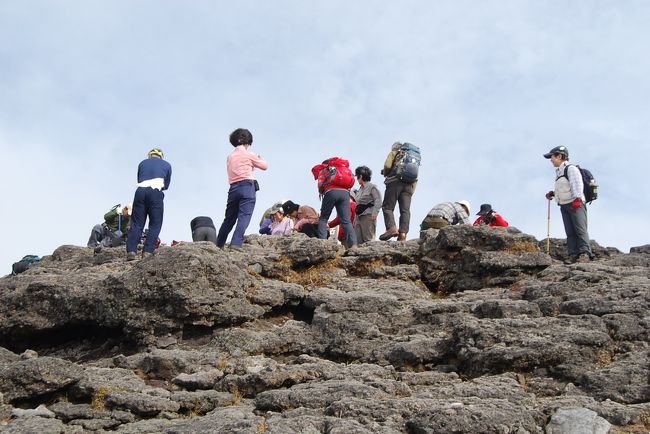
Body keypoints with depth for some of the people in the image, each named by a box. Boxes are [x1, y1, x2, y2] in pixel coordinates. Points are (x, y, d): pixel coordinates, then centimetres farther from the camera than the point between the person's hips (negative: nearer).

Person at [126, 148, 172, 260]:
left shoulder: (142, 163, 24)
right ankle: (147, 251, -8)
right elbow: (166, 185, 22)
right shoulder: (166, 165, 20)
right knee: (155, 224, 3)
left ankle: (131, 251, -8)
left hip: (140, 191, 2)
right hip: (156, 192, -2)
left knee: (136, 223, 4)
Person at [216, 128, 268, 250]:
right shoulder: (248, 154, 2)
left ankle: (219, 244, 20)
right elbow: (264, 166, 12)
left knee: (229, 218, 15)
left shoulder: (230, 156, 16)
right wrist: (260, 158, 33)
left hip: (233, 188, 6)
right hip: (247, 187, -6)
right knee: (244, 217, -14)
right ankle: (236, 243, -29)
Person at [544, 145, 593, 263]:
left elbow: (577, 184, -16)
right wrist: (553, 193, 18)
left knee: (580, 229, -13)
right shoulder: (559, 172, 22)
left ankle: (585, 253, -18)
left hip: (576, 204, -9)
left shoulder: (571, 169, -5)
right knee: (570, 232, 1)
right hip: (564, 205, 9)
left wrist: (577, 199, -26)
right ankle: (573, 255, -2)